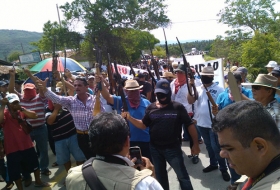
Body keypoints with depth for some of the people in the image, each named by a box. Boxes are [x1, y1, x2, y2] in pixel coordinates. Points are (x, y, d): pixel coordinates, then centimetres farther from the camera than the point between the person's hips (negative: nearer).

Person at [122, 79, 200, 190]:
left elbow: (190, 125, -7)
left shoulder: (178, 107, -9)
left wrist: (195, 144, -8)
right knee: (160, 176, 22)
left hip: (173, 148, -4)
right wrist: (129, 118, -11)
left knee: (182, 176, 8)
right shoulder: (151, 108, 1)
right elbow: (143, 125, 4)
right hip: (155, 148, 4)